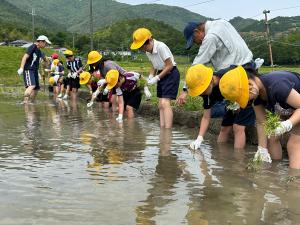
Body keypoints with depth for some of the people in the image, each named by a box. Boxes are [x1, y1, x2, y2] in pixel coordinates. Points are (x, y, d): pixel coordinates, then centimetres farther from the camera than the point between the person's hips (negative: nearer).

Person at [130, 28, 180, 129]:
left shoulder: (161, 47, -23)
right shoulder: (148, 51, 3)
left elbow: (169, 66, -20)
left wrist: (156, 78, -18)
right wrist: (150, 76, -4)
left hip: (171, 73, -9)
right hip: (161, 74, 9)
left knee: (165, 103, -19)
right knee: (161, 105, 7)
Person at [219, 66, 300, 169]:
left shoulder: (276, 86, -39)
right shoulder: (257, 94, -13)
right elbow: (261, 122, -8)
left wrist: (288, 124, -48)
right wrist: (262, 148, -10)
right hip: (286, 111, 7)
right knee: (272, 137, 3)